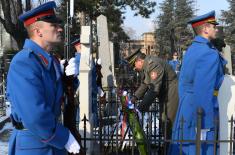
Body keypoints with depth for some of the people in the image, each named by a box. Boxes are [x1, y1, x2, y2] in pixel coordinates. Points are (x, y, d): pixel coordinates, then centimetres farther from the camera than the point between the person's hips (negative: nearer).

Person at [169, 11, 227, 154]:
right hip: (201, 108, -9)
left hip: (186, 106, 9)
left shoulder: (191, 49, 12)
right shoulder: (210, 53, -16)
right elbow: (203, 90, -22)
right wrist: (205, 123, -20)